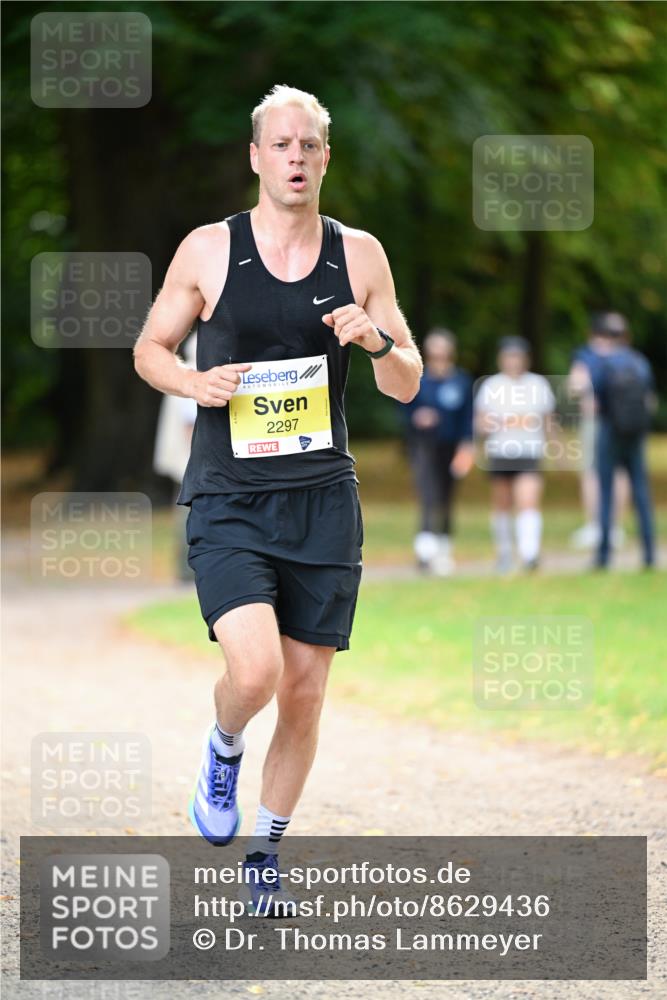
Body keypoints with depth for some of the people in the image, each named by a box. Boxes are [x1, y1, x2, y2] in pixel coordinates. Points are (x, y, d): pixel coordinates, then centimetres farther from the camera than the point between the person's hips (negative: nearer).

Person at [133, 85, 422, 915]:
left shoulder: (359, 255, 4)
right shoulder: (208, 251, -2)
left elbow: (407, 385, 8)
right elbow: (150, 348, 10)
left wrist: (378, 340, -13)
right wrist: (195, 382, -11)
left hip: (323, 503, 3)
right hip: (227, 504, -3)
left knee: (304, 695, 5)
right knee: (256, 668, -23)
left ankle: (264, 852, 25)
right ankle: (222, 750, 13)